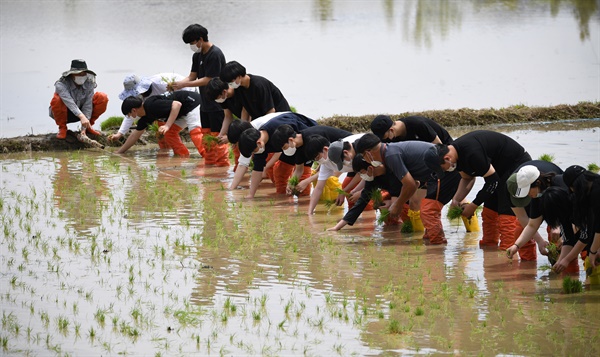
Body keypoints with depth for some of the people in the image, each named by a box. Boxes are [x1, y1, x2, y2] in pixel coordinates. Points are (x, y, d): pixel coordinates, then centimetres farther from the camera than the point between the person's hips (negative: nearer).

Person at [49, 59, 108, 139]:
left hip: (81, 112, 3)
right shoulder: (61, 84, -30)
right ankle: (62, 128, -12)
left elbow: (88, 105, -22)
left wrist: (84, 128, -30)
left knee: (103, 98, -18)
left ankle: (88, 126, 1)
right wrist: (82, 116, -60)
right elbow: (69, 102, -46)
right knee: (56, 100, -38)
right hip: (65, 113, -3)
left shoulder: (89, 84, -18)